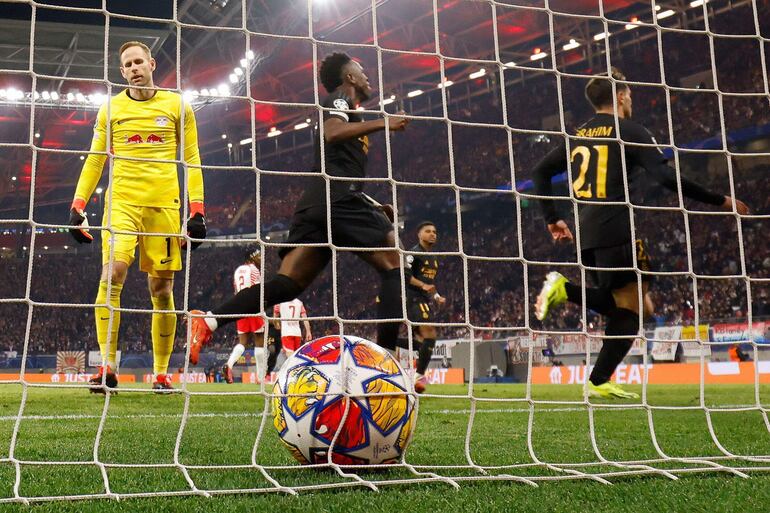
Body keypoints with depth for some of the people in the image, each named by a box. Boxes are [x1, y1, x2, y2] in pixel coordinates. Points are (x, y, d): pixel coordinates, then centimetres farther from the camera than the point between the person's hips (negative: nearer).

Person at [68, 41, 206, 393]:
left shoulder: (177, 106, 9)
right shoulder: (110, 109, 11)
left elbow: (191, 159, 9)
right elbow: (94, 161, 13)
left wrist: (197, 211, 0)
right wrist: (77, 207, 3)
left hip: (164, 205, 0)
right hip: (122, 201, 0)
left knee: (162, 289, 1)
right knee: (112, 274, -20)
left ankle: (161, 373, 10)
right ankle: (107, 367, -16)